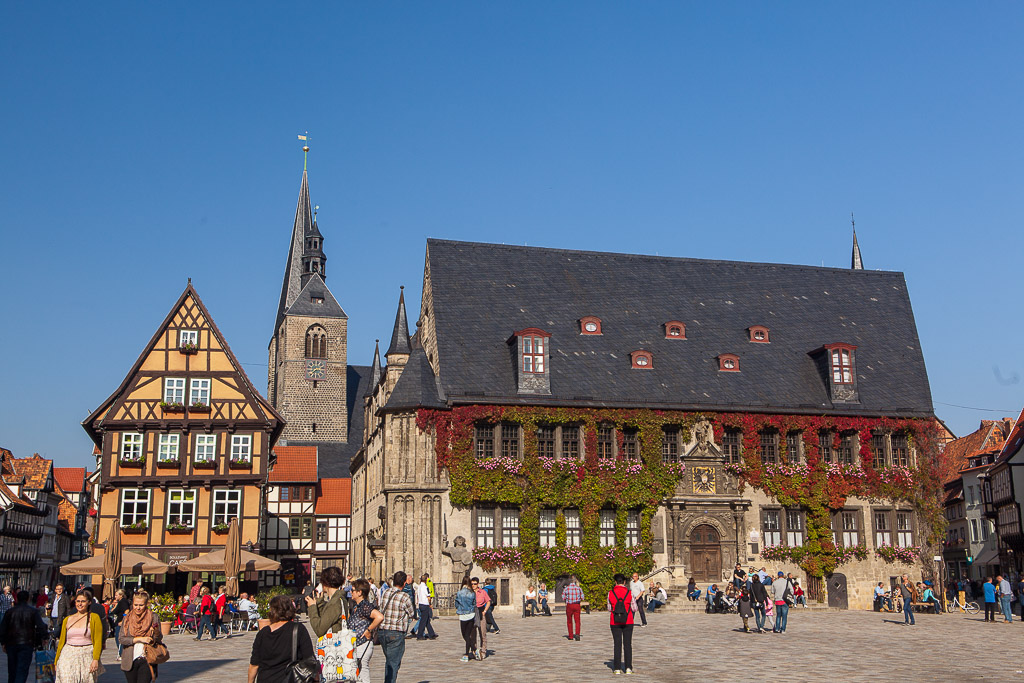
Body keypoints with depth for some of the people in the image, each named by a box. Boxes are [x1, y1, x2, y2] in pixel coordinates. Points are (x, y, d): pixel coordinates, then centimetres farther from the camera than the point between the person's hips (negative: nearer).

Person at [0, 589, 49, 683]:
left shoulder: (10, 611, 5)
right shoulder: (33, 611, -3)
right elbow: (41, 628, -9)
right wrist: (37, 643, 2)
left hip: (11, 644, 3)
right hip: (27, 644, -3)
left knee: (12, 671, 16)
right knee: (22, 670, -5)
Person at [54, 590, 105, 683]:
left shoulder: (94, 618, 3)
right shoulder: (68, 619, 13)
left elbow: (98, 641, -3)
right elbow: (62, 641, 15)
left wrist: (95, 660, -14)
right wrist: (56, 662, 12)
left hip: (87, 657, -2)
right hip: (68, 656, 2)